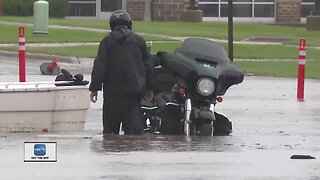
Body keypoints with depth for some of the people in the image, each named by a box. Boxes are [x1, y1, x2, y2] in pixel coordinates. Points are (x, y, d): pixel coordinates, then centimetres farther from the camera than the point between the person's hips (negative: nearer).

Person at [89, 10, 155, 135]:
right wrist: (149, 88, 18)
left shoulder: (107, 41, -1)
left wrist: (94, 88, -2)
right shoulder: (139, 40, 8)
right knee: (134, 127, 0)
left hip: (113, 92, -2)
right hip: (135, 90, 2)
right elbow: (148, 65, 11)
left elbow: (99, 67, -5)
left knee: (110, 128, 4)